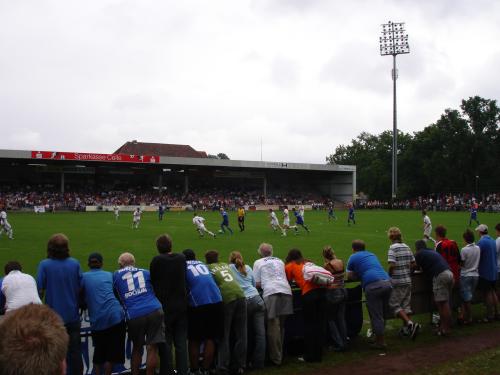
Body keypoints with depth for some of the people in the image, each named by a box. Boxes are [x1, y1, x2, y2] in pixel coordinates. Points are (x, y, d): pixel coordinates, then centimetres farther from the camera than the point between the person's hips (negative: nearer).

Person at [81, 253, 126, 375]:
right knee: (112, 353, 9)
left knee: (98, 352, 18)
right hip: (115, 316, 0)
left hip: (97, 320, 0)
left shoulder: (84, 277, 10)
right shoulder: (109, 275, 15)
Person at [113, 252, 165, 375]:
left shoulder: (116, 275, 15)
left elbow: (115, 296, 22)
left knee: (137, 348, 19)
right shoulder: (145, 272, 19)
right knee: (152, 347, 4)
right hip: (155, 311, 0)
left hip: (134, 315, 0)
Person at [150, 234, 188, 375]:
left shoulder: (156, 261, -12)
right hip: (181, 305, 3)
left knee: (166, 343, 7)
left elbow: (152, 281, -4)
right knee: (181, 341, 12)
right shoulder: (182, 258, -3)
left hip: (164, 307, -3)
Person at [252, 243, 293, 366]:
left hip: (271, 293, -4)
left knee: (273, 327, -2)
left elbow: (257, 284, 8)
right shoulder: (280, 261, 26)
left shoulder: (258, 262, 13)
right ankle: (280, 354, 21)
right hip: (286, 291, 4)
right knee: (281, 326, 13)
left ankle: (276, 358, -1)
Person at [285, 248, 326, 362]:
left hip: (308, 293, -5)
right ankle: (318, 355, 16)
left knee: (309, 325, 4)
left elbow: (287, 282, 15)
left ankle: (309, 356, 9)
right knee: (320, 324, 9)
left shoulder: (289, 266, 13)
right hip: (321, 289, 5)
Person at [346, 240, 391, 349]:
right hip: (387, 282, 6)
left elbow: (349, 276, 19)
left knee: (376, 316, 1)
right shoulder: (372, 255, 30)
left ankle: (380, 342, 4)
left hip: (373, 286, -6)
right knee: (382, 314, 16)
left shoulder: (353, 257, 14)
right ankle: (379, 337, 23)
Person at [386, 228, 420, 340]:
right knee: (406, 304, 14)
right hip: (408, 280, 7)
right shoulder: (407, 247, 8)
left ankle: (410, 323, -15)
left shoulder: (393, 248, -13)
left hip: (397, 282, -7)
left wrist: (388, 275, -6)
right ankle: (406, 329, 18)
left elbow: (392, 265, -21)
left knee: (394, 305, 0)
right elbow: (413, 264, 10)